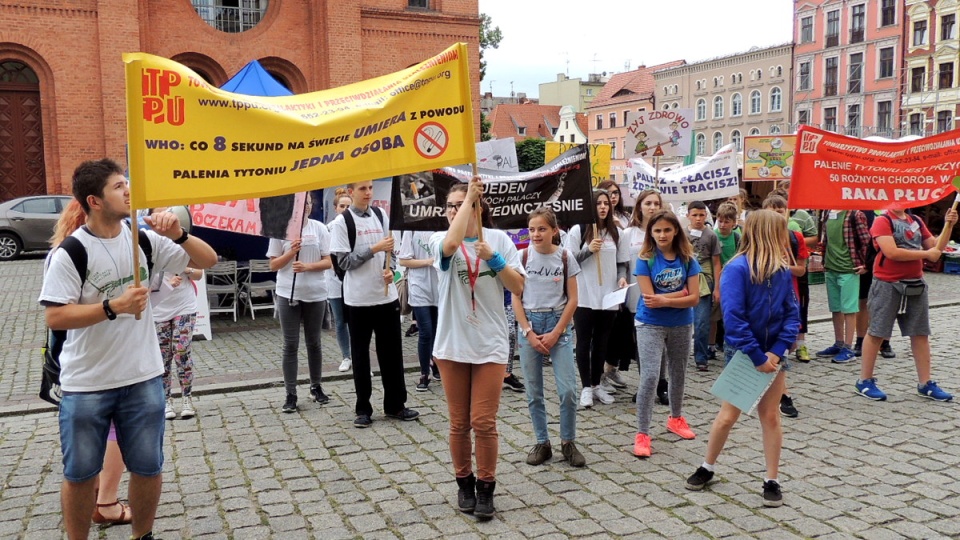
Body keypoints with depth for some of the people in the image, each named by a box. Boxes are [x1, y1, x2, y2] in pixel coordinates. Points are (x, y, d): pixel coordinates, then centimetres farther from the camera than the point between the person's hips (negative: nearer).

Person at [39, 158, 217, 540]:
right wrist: (114, 306, -24)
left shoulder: (144, 238, 0)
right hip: (86, 384, -3)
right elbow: (54, 317, -16)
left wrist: (179, 235, -14)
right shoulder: (72, 251, -12)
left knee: (148, 467, 12)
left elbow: (207, 260, 3)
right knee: (80, 473, 11)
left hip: (143, 377, 4)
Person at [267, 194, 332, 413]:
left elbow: (328, 262, -1)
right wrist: (291, 251, -15)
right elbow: (273, 265, 0)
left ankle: (316, 387, 28)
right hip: (288, 294, -1)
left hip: (315, 294, 1)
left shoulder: (319, 228, 0)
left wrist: (308, 266, -18)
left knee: (314, 342, 13)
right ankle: (290, 394, 9)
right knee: (290, 345, 2)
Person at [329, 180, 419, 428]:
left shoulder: (380, 215, 9)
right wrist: (374, 249, -20)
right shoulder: (342, 222, -6)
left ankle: (395, 404, 21)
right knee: (361, 355, 6)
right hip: (359, 299, -4)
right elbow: (344, 261, -11)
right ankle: (363, 409, 16)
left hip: (387, 295, 4)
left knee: (392, 352, 9)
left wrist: (390, 270, -5)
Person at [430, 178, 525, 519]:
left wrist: (493, 258, -15)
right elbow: (451, 243, -29)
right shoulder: (440, 239, -2)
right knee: (459, 423, 10)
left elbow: (518, 288, -3)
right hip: (452, 344, 1)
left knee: (484, 422, 0)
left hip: (490, 344, -1)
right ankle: (464, 483, 28)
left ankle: (485, 488, 16)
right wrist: (467, 198, -23)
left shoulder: (499, 239, 2)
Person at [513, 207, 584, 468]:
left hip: (558, 324, -1)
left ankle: (568, 442, 13)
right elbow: (516, 299, -1)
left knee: (568, 390, -5)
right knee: (534, 392, 6)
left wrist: (555, 333, -8)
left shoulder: (565, 257, -2)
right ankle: (542, 443, 20)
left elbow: (572, 300, -1)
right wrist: (529, 334, -8)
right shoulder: (523, 257, -1)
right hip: (529, 324, 1)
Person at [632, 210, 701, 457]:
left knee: (678, 374, 19)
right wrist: (681, 292, -15)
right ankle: (642, 434, -6)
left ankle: (676, 418, 42)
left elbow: (694, 298, -10)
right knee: (649, 377, -13)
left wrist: (664, 300, -22)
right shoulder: (645, 260, -10)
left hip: (681, 325, 3)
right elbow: (650, 298, -17)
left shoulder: (688, 259, -4)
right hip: (650, 325, -3)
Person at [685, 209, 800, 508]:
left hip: (772, 355, 4)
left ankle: (772, 480, 21)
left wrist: (776, 352, -15)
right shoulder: (736, 270, -19)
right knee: (728, 416, 7)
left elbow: (792, 314, -2)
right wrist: (757, 357, -21)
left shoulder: (782, 271, -2)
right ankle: (707, 468, 28)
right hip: (742, 354, -4)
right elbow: (733, 318, -23)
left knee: (770, 416, 9)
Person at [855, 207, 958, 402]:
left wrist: (948, 225, 0)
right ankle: (865, 382, 10)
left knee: (920, 333, 8)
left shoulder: (916, 222, 12)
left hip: (915, 284, 7)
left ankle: (925, 384, 17)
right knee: (876, 333, 0)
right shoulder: (882, 221, -10)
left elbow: (935, 246, 14)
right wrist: (926, 254, -15)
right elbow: (891, 252, -22)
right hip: (888, 285, -7)